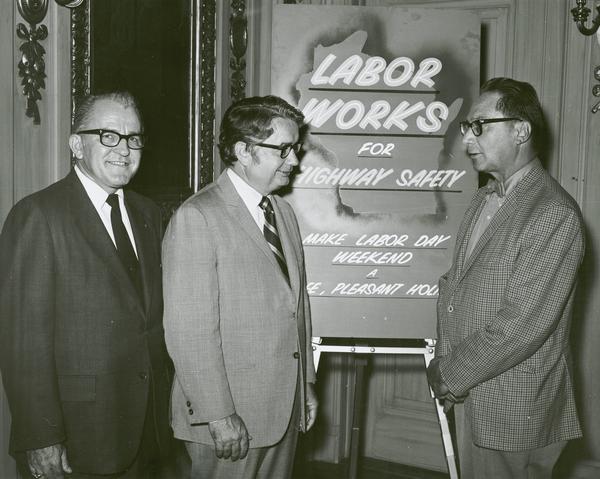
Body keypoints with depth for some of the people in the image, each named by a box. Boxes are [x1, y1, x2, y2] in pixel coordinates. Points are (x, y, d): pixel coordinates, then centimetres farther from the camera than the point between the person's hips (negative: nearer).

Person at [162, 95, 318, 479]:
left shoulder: (284, 213, 12)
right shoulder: (197, 218, -14)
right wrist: (218, 415, -19)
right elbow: (190, 329, -18)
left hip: (285, 410, 7)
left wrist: (306, 384, 16)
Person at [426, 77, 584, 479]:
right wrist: (445, 362, 3)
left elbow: (524, 322, -22)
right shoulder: (485, 200, 11)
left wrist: (454, 375, -14)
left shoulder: (555, 215, -18)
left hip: (516, 411, -7)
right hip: (470, 394, 7)